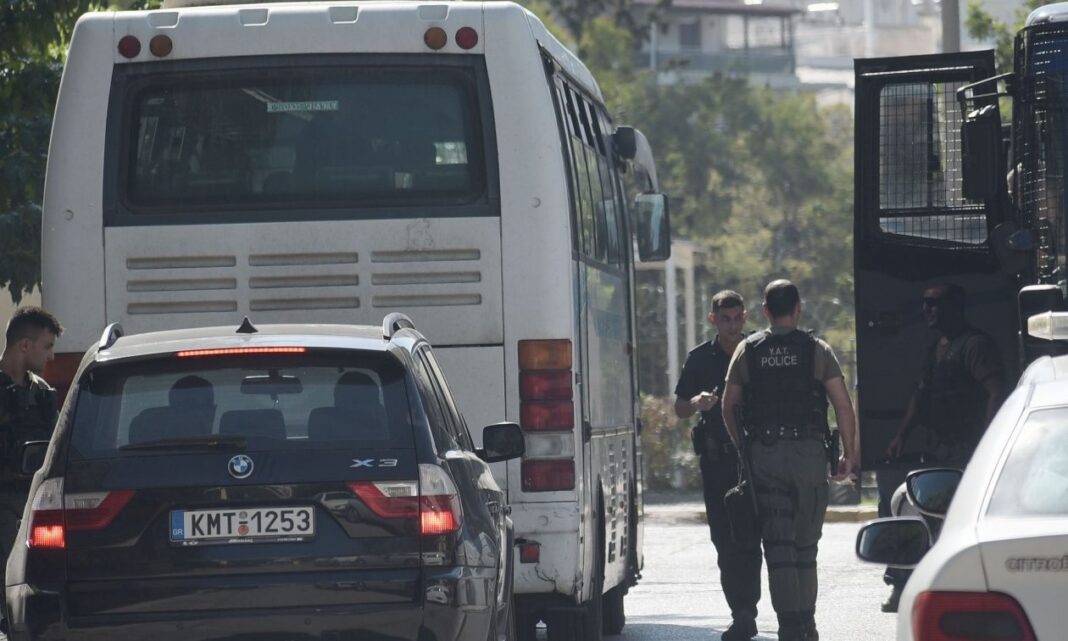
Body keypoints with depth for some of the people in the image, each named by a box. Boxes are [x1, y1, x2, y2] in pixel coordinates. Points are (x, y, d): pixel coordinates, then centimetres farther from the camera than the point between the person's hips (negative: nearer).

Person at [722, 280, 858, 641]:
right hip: (808, 451, 0)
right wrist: (849, 455, 3)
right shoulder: (816, 350, 0)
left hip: (764, 453, 0)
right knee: (805, 543, 12)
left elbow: (729, 406, 7)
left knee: (778, 544, -1)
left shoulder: (748, 351, 5)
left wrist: (743, 448, 17)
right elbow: (843, 406, -4)